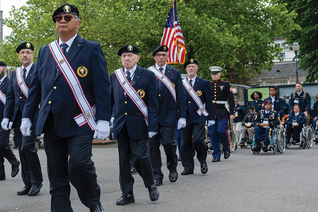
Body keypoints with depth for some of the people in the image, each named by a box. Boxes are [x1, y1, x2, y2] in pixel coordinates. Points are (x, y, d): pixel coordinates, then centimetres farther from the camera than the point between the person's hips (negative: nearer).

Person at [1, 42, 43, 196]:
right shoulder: (14, 74, 16)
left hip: (33, 115, -6)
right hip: (18, 117, 6)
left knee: (27, 146, -17)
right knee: (22, 150, 7)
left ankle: (37, 182, -3)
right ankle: (28, 184, 15)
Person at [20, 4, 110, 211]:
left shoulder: (91, 49, 1)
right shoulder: (45, 51, 15)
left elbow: (102, 87, -6)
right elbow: (36, 87, 17)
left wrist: (103, 120, -13)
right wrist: (27, 116, 11)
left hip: (79, 121, -5)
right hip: (51, 123, 5)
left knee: (79, 164, -15)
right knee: (56, 173, 6)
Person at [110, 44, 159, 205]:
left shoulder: (147, 76, 0)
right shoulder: (114, 76, 9)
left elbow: (153, 103, -3)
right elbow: (110, 100, 11)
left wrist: (152, 126, -10)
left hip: (138, 125, -3)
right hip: (120, 124, 4)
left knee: (139, 156, -10)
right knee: (124, 160, 6)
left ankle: (151, 185, 16)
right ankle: (127, 194, 15)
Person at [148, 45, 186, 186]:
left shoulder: (175, 73, 9)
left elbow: (180, 95, 6)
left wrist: (182, 116, -1)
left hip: (168, 115, -1)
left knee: (168, 142, -10)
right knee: (153, 145, 1)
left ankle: (172, 167, 17)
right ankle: (157, 175, 10)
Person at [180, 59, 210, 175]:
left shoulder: (204, 83, 5)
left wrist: (203, 111, -2)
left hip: (199, 117, -3)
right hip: (185, 117, 3)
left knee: (198, 140, -16)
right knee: (186, 143, 3)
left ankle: (203, 161, 8)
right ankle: (188, 167, 13)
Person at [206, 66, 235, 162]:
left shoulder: (226, 84, 5)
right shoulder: (208, 85, 12)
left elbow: (231, 99, 3)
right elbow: (204, 99, 15)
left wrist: (232, 113, -5)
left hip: (222, 113, -3)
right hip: (211, 114, 3)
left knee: (222, 131, -13)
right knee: (212, 133, 1)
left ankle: (226, 149, 12)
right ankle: (216, 155, 9)